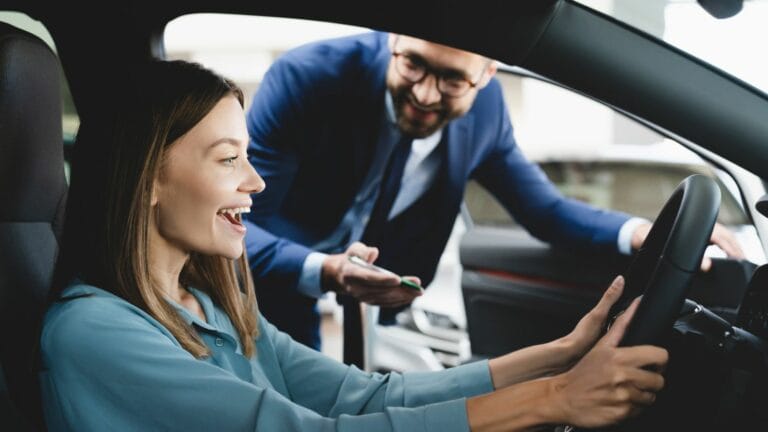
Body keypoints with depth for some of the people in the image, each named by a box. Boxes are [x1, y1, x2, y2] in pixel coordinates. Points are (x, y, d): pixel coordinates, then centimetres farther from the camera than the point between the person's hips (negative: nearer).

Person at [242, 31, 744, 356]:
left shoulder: (483, 105, -13)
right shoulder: (306, 78, -27)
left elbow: (544, 209, -2)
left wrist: (642, 232, -21)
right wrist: (323, 272, -45)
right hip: (260, 277, -3)